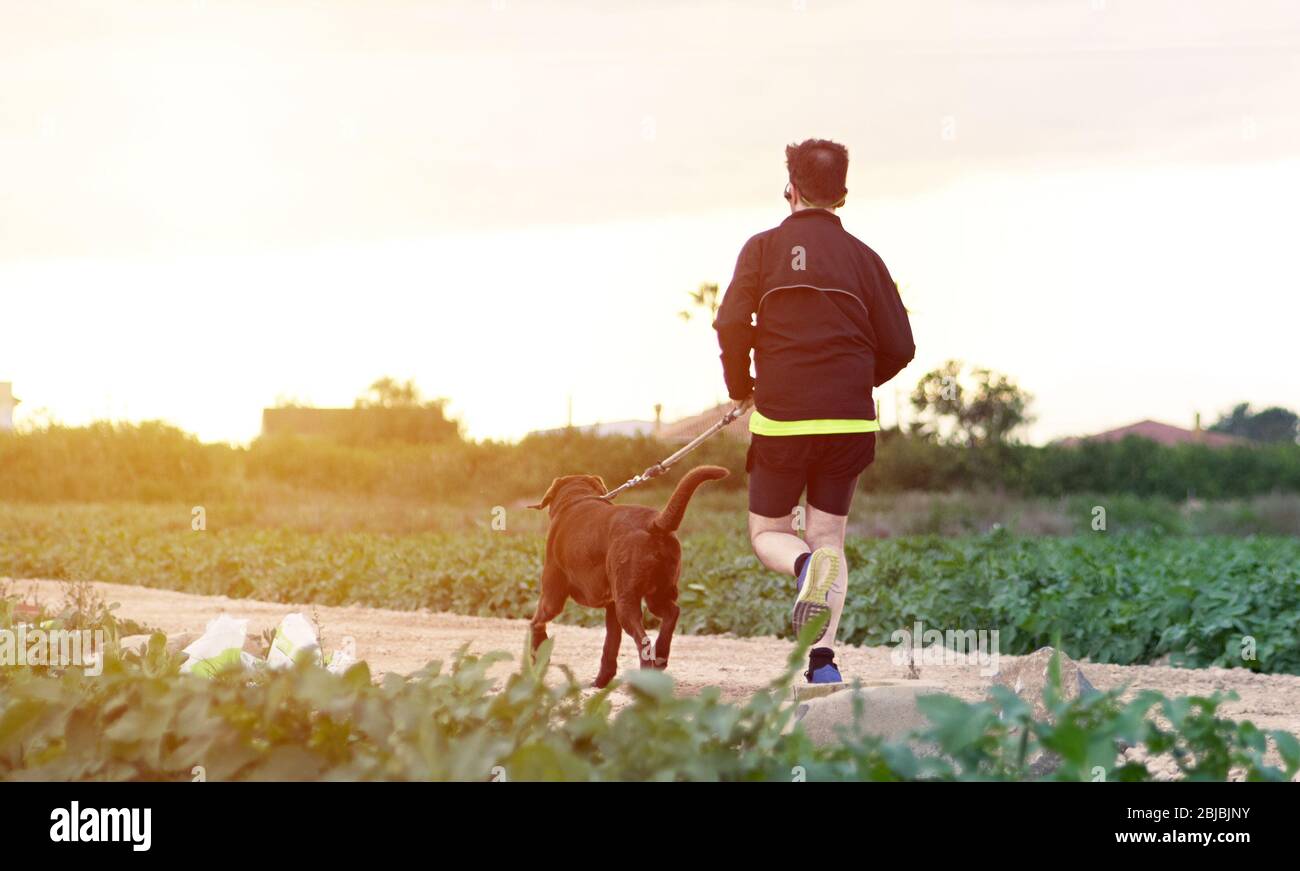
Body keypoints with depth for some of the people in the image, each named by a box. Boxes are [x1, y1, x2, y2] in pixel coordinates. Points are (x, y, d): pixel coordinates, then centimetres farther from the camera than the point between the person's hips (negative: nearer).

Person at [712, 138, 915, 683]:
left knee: (769, 535, 12)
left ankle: (806, 565, -24)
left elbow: (731, 324, -10)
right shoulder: (862, 257, 5)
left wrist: (740, 387, 7)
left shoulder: (764, 247, 0)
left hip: (780, 417, -2)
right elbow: (899, 347, 4)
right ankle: (822, 658, -5)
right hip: (849, 421, 2)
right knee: (829, 534, 11)